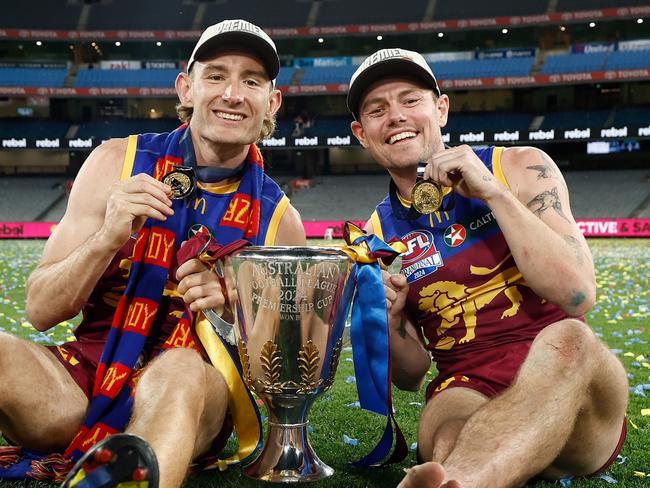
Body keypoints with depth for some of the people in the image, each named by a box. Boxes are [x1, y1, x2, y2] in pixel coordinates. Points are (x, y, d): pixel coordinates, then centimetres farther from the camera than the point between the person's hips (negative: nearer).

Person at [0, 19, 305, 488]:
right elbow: (41, 310, 0)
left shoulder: (278, 219, 3)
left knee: (180, 370, -37)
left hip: (191, 399, 0)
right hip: (87, 373, 1)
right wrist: (107, 238, -19)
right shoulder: (117, 162, 3)